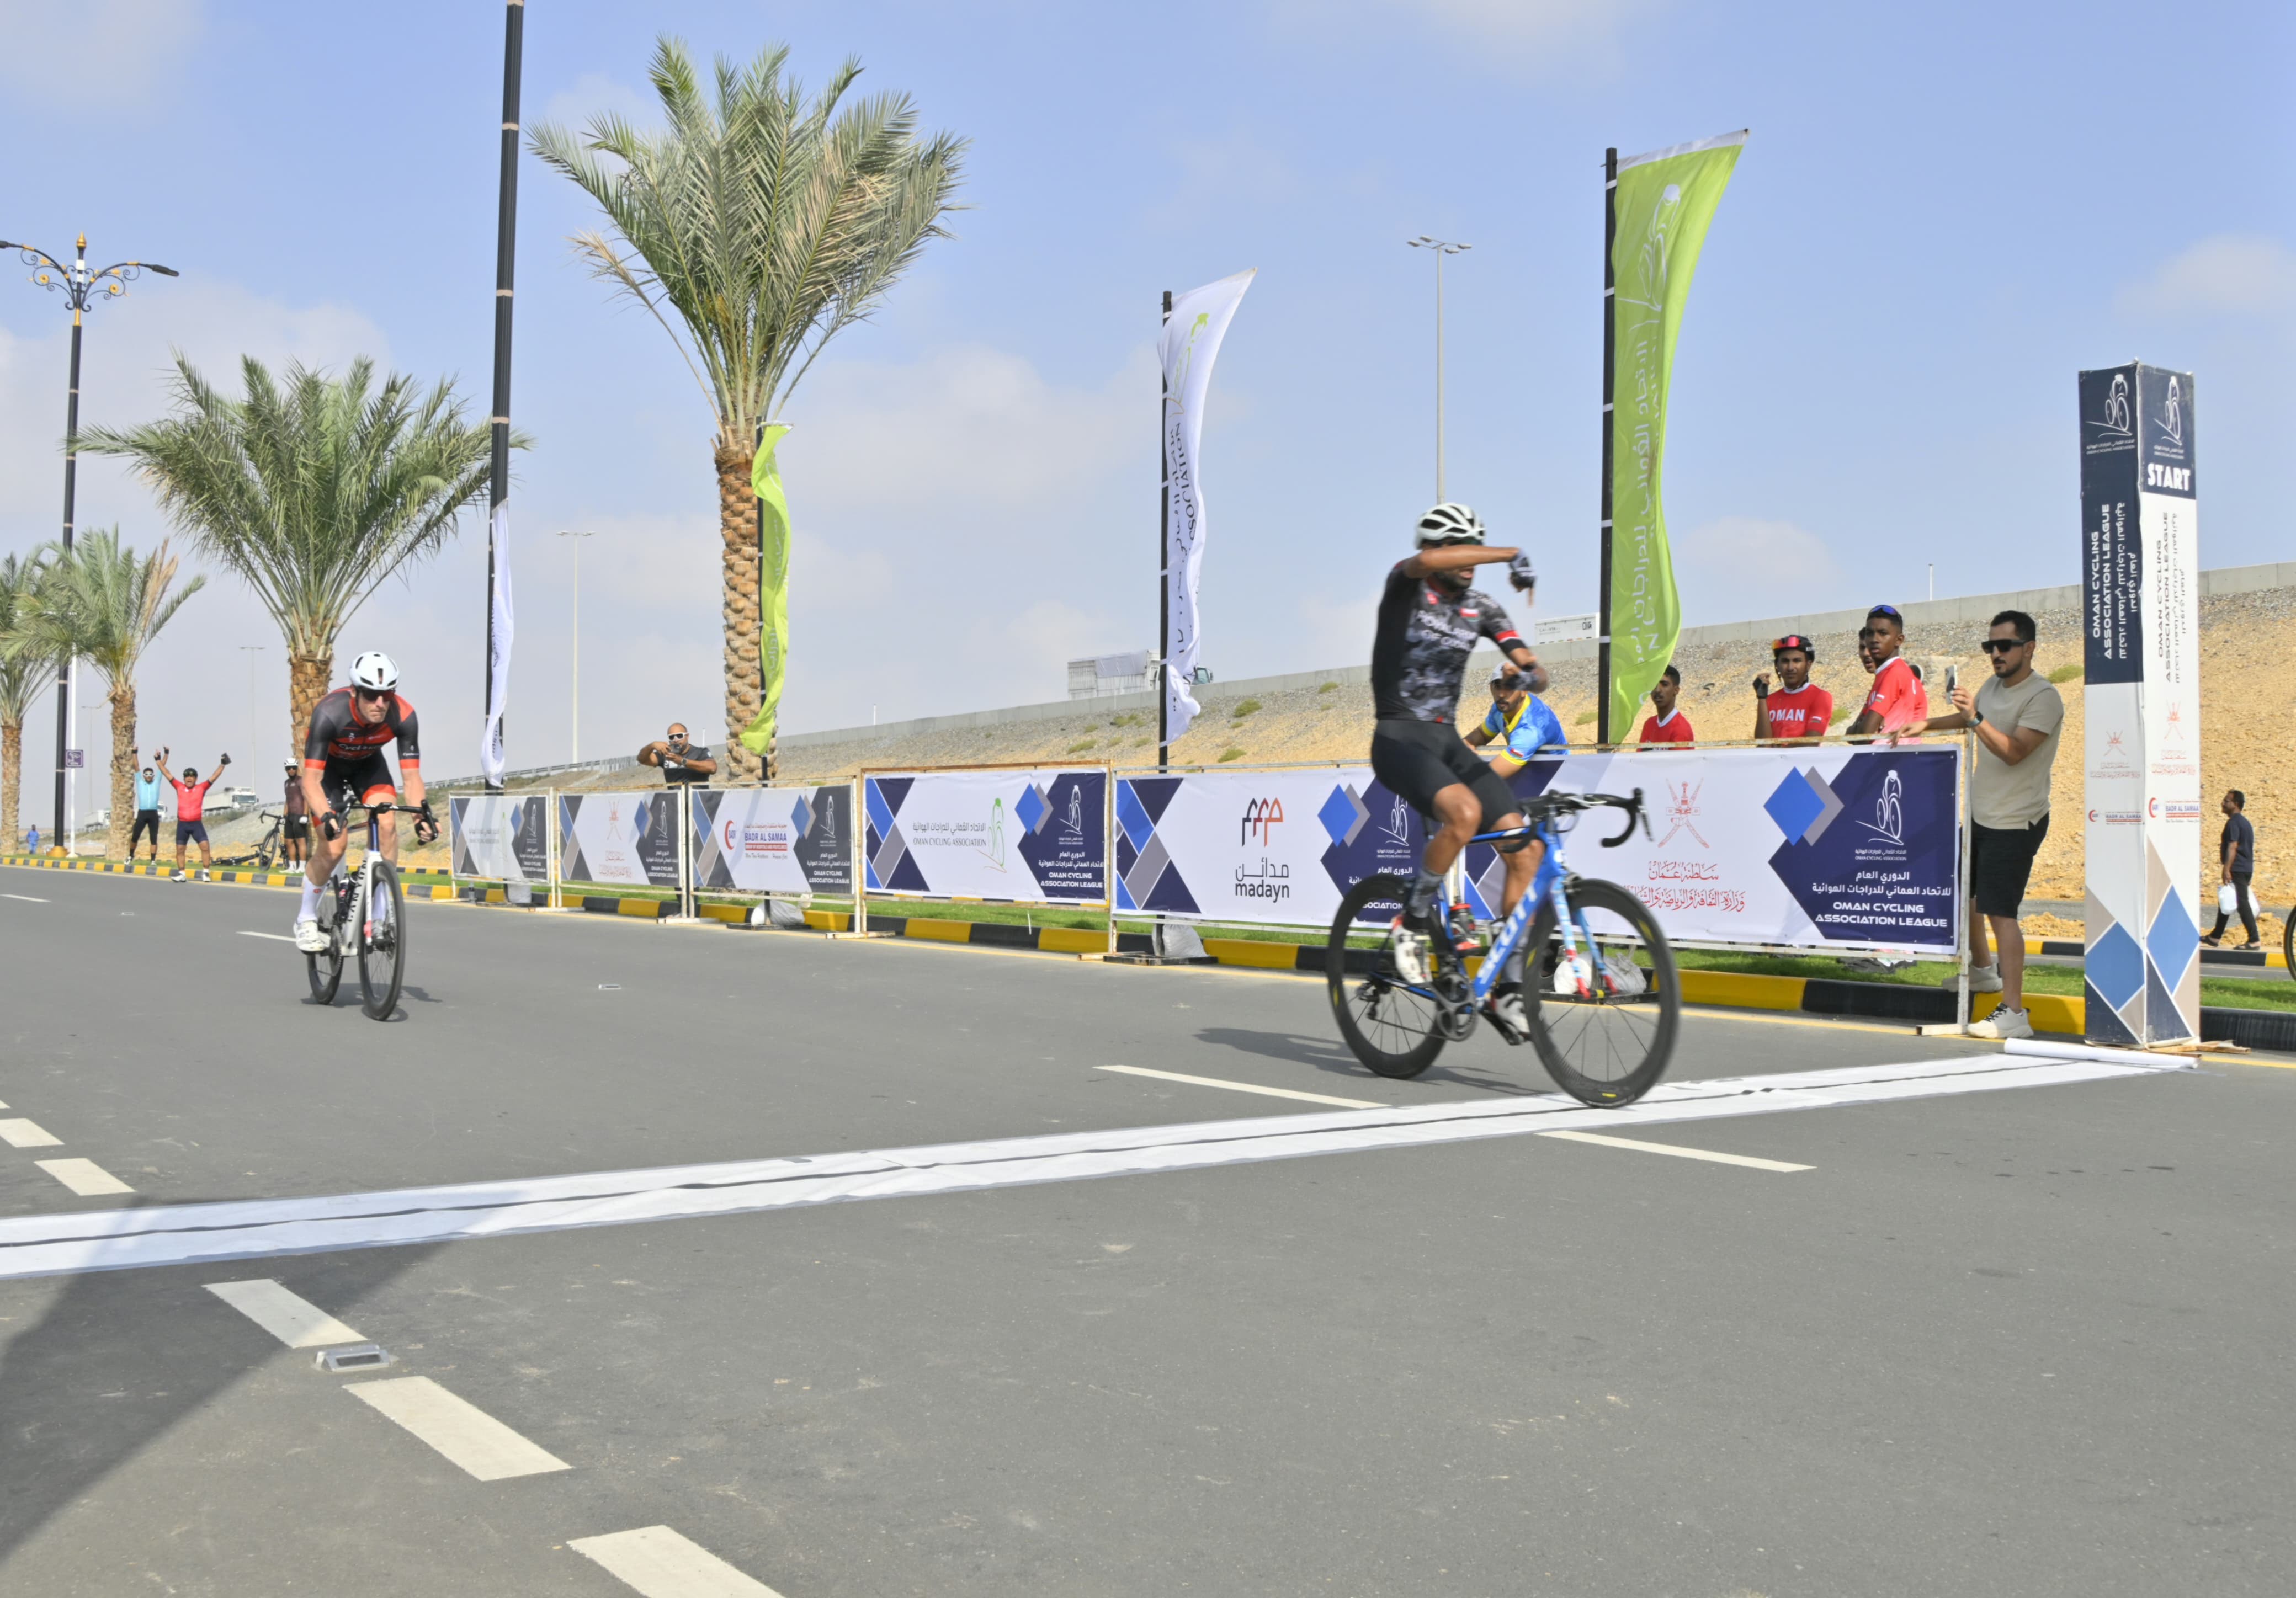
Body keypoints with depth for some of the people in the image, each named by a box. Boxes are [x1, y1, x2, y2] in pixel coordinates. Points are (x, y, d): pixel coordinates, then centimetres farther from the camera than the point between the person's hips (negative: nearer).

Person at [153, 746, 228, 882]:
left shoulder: (201, 788, 1)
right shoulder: (179, 787, 5)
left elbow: (214, 778, -3)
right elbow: (167, 774, 8)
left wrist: (222, 765, -10)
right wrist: (158, 762, 7)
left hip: (196, 824, -2)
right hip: (182, 824, 2)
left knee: (205, 846, -12)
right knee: (180, 850, 7)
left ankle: (205, 874, -7)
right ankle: (181, 875, 17)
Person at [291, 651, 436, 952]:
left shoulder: (404, 717, -32)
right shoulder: (329, 714, -39)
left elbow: (411, 776, -26)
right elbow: (311, 780, -39)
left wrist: (423, 812, -44)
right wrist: (326, 815, -57)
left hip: (368, 762, 3)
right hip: (327, 765, -2)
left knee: (387, 823, -23)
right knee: (333, 845, -16)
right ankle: (306, 918, 8)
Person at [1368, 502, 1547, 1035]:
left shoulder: (1481, 608, 11)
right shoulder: (1406, 585, -5)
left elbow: (1526, 662, 3)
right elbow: (1428, 561, -30)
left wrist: (1533, 674, -21)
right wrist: (1512, 555, -29)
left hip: (1449, 741, 6)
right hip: (1399, 739, -6)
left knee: (1527, 849, -7)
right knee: (1464, 812, -35)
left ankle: (1508, 987, 1)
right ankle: (1413, 921, -11)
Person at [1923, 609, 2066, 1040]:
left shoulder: (2043, 697, -17)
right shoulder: (1994, 685, 9)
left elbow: (2014, 751, -28)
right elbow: (1969, 718, 30)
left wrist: (1976, 718, -36)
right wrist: (1925, 725, 22)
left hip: (2014, 822, -9)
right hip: (1980, 814, 9)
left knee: (2000, 911, -14)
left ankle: (2014, 1014, -14)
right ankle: (1983, 970, 43)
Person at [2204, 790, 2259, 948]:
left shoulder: (2233, 823, -13)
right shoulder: (2245, 822, 18)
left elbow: (2232, 847, -22)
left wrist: (2227, 869, -26)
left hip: (2237, 870, -10)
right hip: (2247, 869, 10)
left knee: (2242, 903, -11)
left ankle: (2254, 940, -14)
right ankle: (2215, 937, 23)